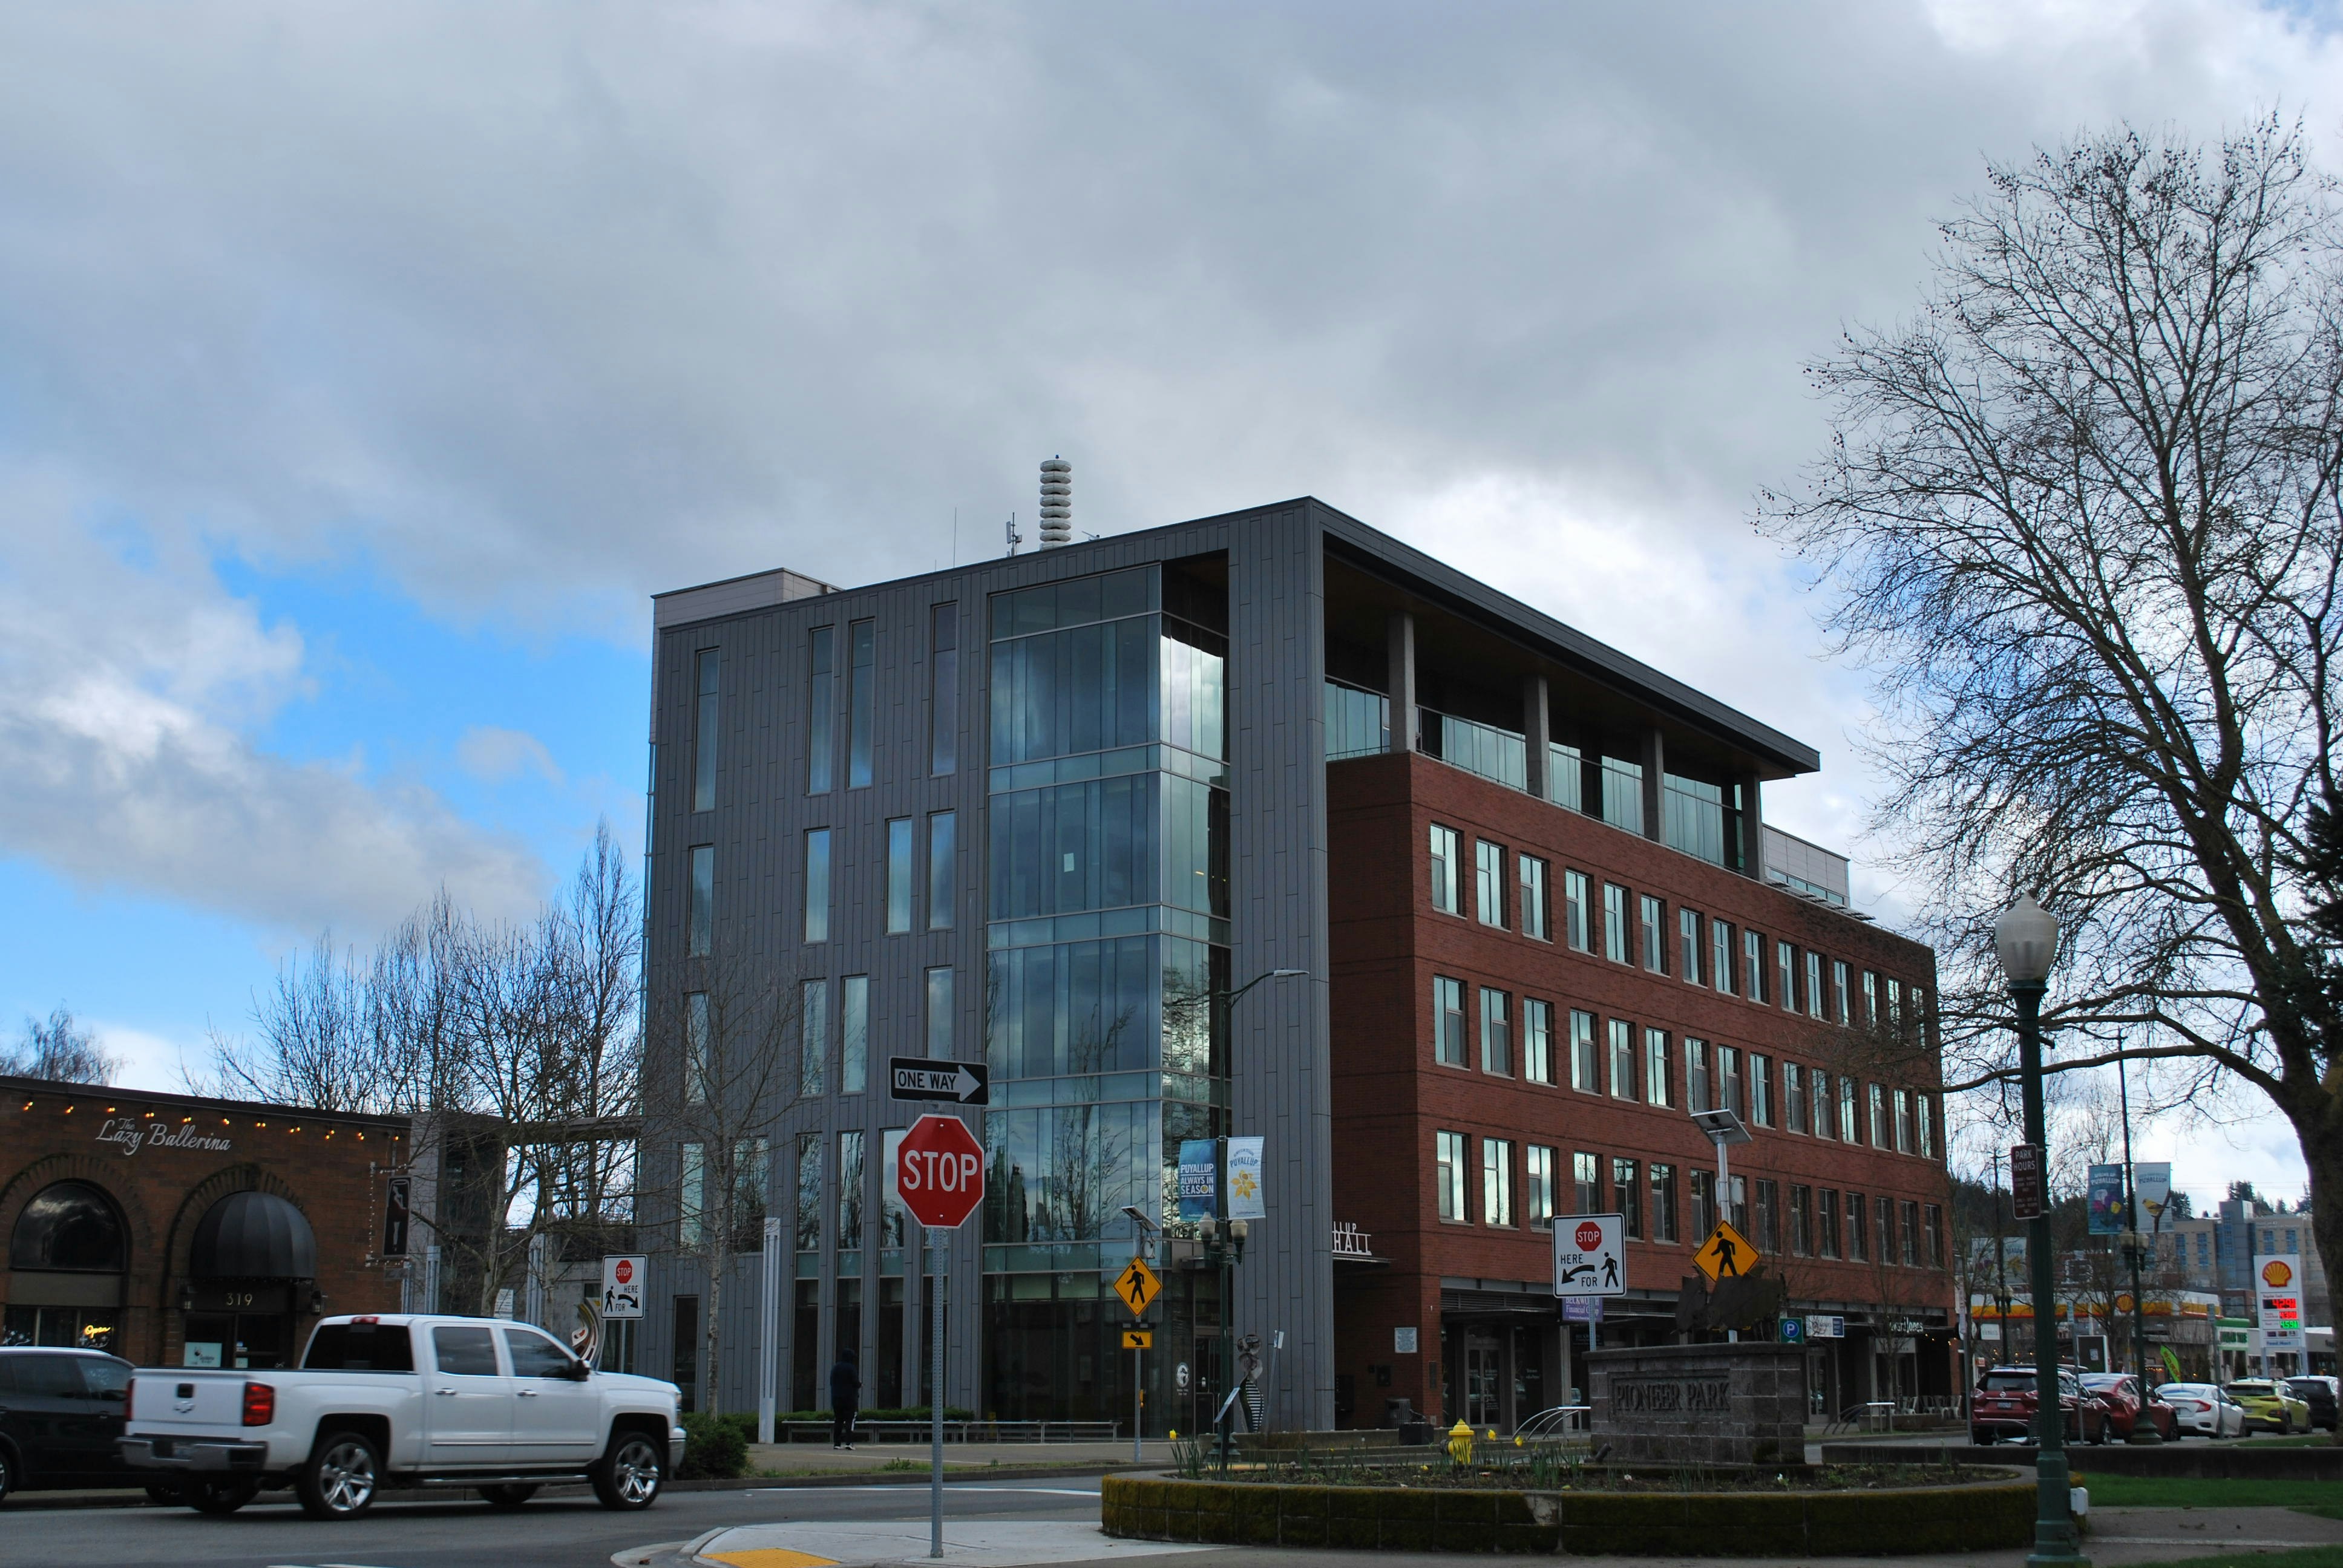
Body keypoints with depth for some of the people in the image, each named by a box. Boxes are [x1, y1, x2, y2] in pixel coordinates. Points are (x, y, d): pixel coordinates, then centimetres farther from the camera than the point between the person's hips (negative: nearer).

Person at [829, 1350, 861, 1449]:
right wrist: (860, 1384, 11)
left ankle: (836, 1443, 5)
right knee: (850, 1420, -4)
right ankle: (849, 1442, -16)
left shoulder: (835, 1368, 12)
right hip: (850, 1398, -6)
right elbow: (856, 1383, -13)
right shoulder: (850, 1368, -9)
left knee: (838, 1420, 9)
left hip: (836, 1399, 6)